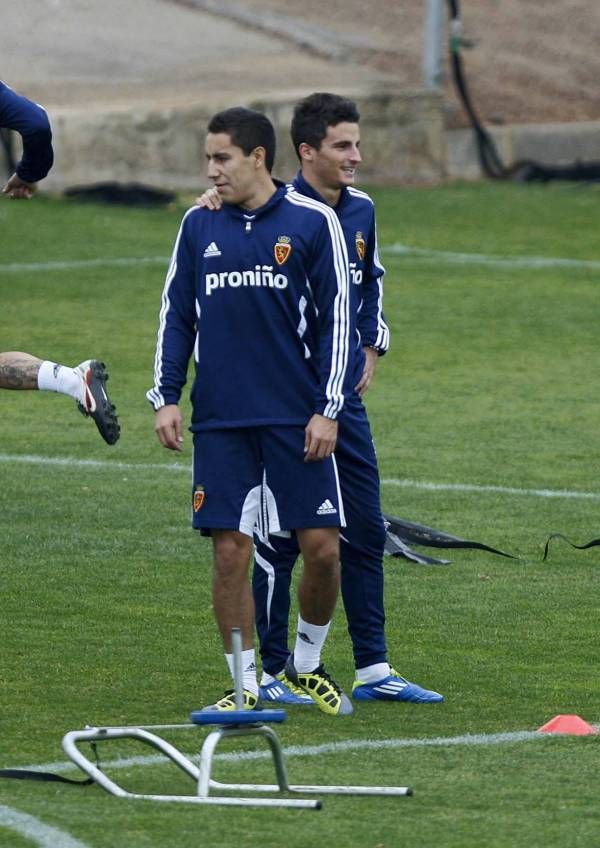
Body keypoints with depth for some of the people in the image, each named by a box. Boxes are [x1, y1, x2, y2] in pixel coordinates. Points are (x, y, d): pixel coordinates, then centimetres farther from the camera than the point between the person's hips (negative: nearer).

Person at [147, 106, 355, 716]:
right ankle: (246, 686, 9)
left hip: (298, 419, -2)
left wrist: (327, 409, -6)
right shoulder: (199, 225, 8)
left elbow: (335, 318, -1)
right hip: (220, 423, 2)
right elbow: (176, 315, 12)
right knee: (229, 552, -2)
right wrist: (165, 397, 3)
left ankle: (308, 664, 21)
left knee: (321, 547, -3)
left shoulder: (313, 222, -2)